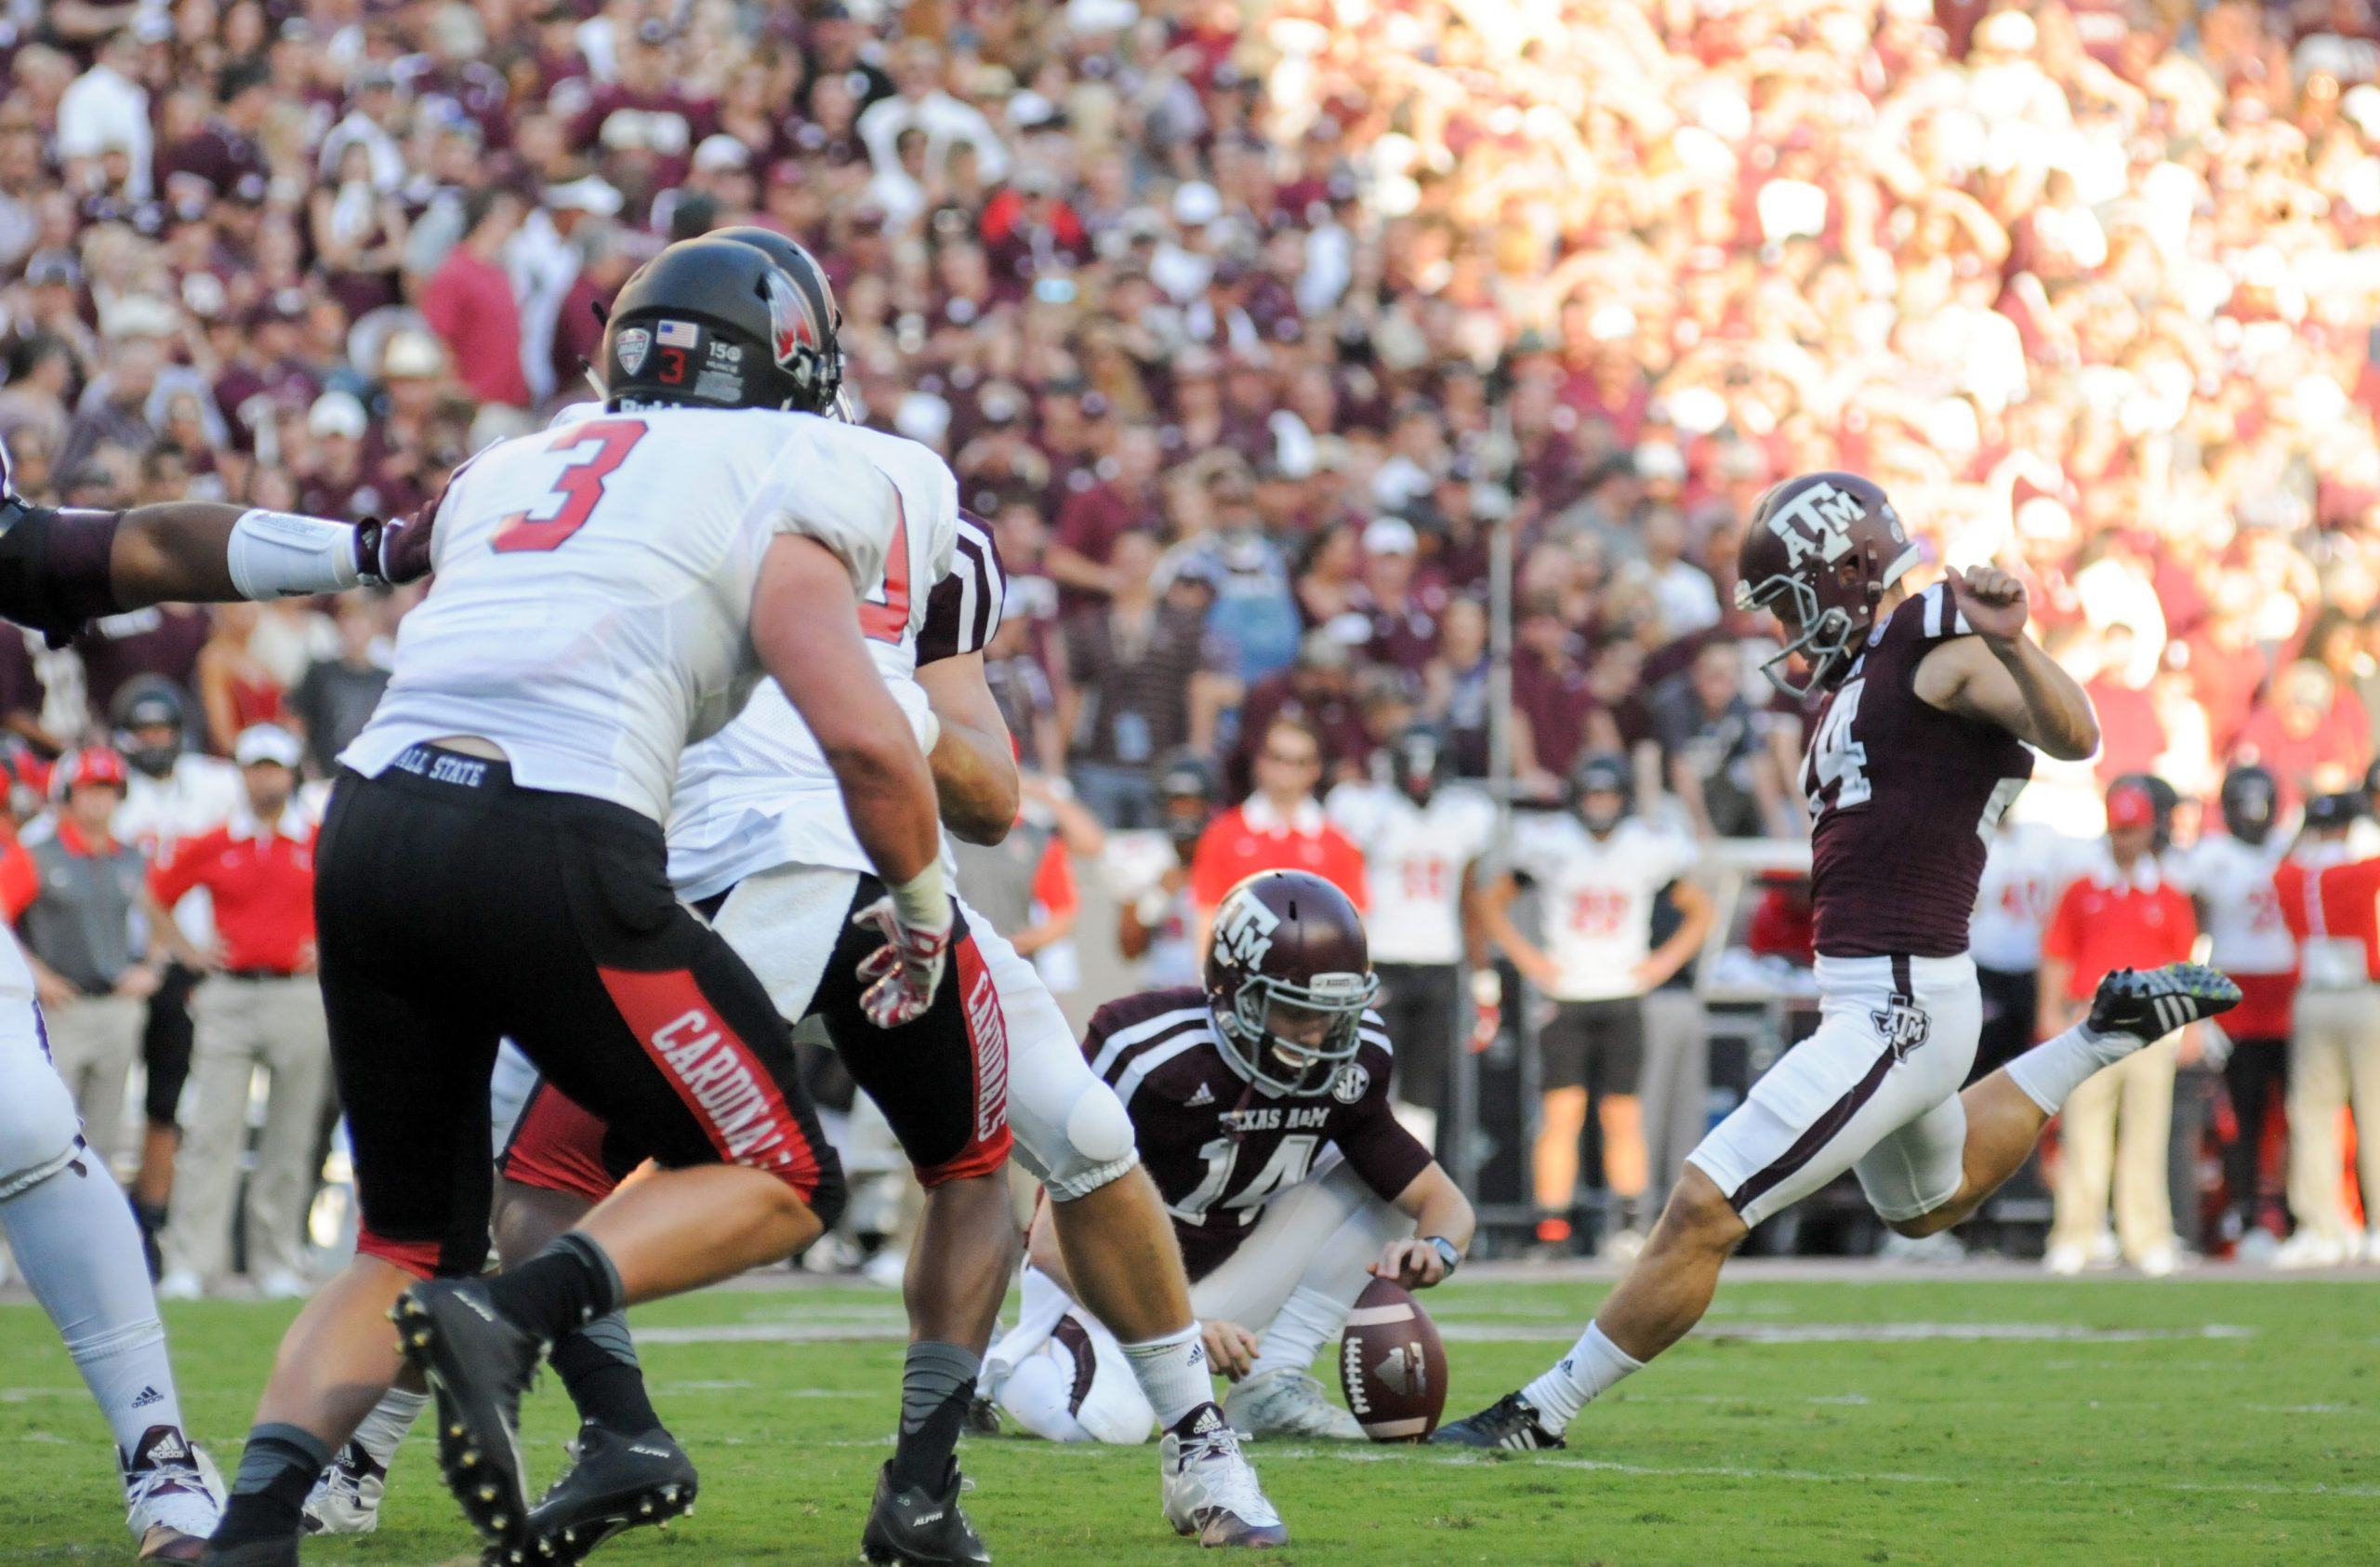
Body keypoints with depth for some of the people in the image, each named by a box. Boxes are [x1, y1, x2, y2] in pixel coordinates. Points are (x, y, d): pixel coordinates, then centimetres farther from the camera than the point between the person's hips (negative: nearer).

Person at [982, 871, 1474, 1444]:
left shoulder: (1350, 1067, -12)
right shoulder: (1150, 1057, -28)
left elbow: (1443, 1202, -4)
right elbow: (1053, 1241, -29)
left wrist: (1434, 1248, -31)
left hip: (1220, 1287, 5)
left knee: (1379, 1179, -8)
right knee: (1110, 1419, -36)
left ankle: (1270, 1382, -10)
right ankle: (999, 1360, 0)